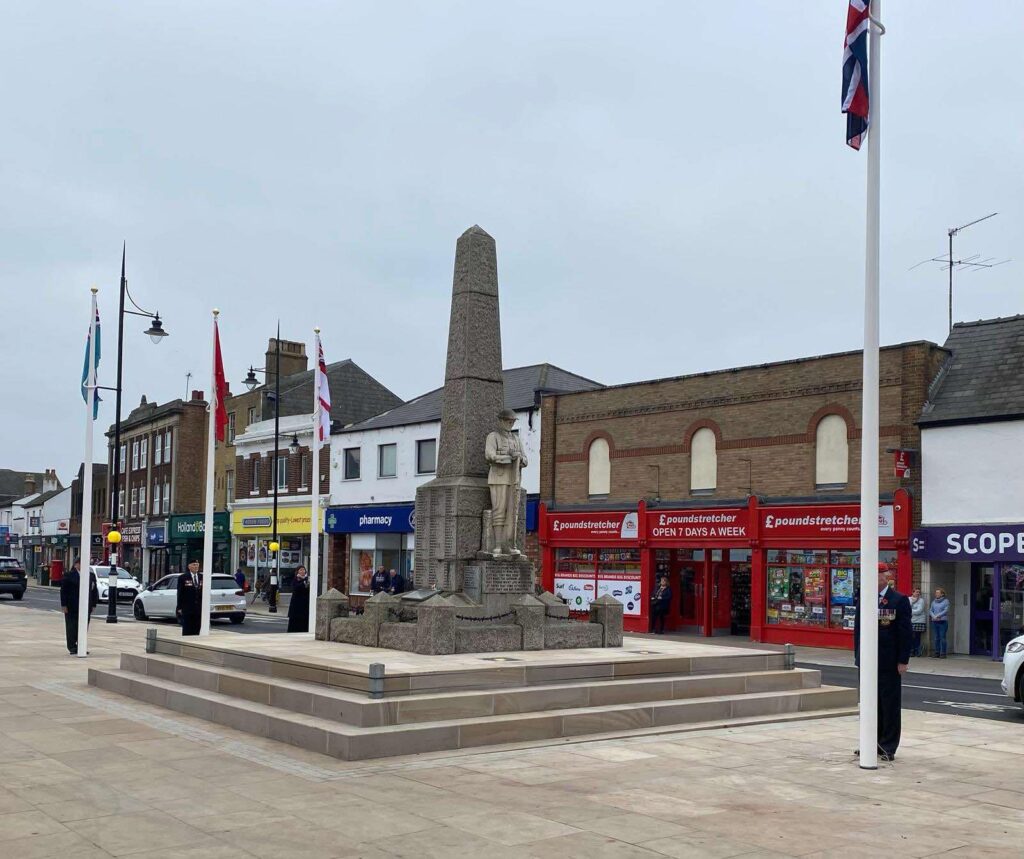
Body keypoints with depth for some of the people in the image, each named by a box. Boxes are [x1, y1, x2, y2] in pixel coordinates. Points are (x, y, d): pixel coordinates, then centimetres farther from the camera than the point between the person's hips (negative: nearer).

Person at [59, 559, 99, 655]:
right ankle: (72, 648, 8)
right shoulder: (69, 575, -1)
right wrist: (64, 605, -8)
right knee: (72, 628, 1)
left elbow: (94, 590, 14)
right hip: (72, 607, -3)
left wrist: (93, 604, 8)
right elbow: (64, 590, -2)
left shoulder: (91, 575, 11)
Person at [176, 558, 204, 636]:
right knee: (186, 630, 0)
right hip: (187, 609, -3)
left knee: (196, 631, 5)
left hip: (199, 609, 3)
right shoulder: (183, 578, 0)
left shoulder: (202, 578, 10)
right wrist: (179, 607, -7)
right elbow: (180, 594, -2)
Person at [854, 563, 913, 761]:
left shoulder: (899, 600, -5)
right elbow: (858, 628, 11)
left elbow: (906, 632, -7)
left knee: (890, 704, 2)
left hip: (889, 663, -4)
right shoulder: (864, 600, 8)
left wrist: (903, 660, -11)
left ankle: (888, 747, 10)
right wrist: (858, 655, 6)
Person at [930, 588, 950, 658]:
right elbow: (931, 610, 11)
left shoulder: (946, 601, 1)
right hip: (934, 621, 5)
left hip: (943, 621, -5)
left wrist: (938, 616, -14)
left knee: (942, 637, -6)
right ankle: (936, 653, 10)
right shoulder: (934, 601, 16)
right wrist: (933, 616, -8)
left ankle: (943, 653, -4)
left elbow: (946, 610, -9)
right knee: (936, 638, 6)